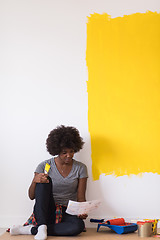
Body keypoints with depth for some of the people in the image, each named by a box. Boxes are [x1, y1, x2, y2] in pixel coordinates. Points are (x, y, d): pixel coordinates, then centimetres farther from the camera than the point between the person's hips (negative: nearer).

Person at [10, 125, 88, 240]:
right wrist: (35, 181, -22)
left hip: (66, 213, 1)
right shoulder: (45, 166, -1)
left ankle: (31, 230, -25)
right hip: (44, 211, -1)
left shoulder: (80, 168, 3)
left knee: (79, 225, -35)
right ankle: (42, 226, -33)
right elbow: (32, 196, -1)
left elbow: (81, 198, 2)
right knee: (45, 180, -27)